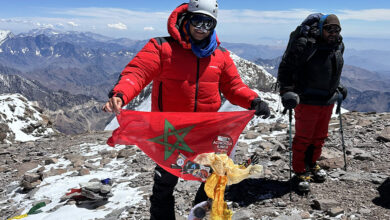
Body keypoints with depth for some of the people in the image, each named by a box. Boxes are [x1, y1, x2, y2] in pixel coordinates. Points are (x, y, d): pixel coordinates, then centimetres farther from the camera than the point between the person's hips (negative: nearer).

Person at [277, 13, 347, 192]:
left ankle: (311, 164, 36)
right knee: (303, 138, 0)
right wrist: (286, 91, -20)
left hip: (328, 101, 7)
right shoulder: (305, 44, -16)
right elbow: (285, 67, -13)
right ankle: (300, 172, 15)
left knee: (319, 137, 17)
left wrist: (337, 87, 24)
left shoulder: (339, 46, 8)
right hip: (307, 100, -7)